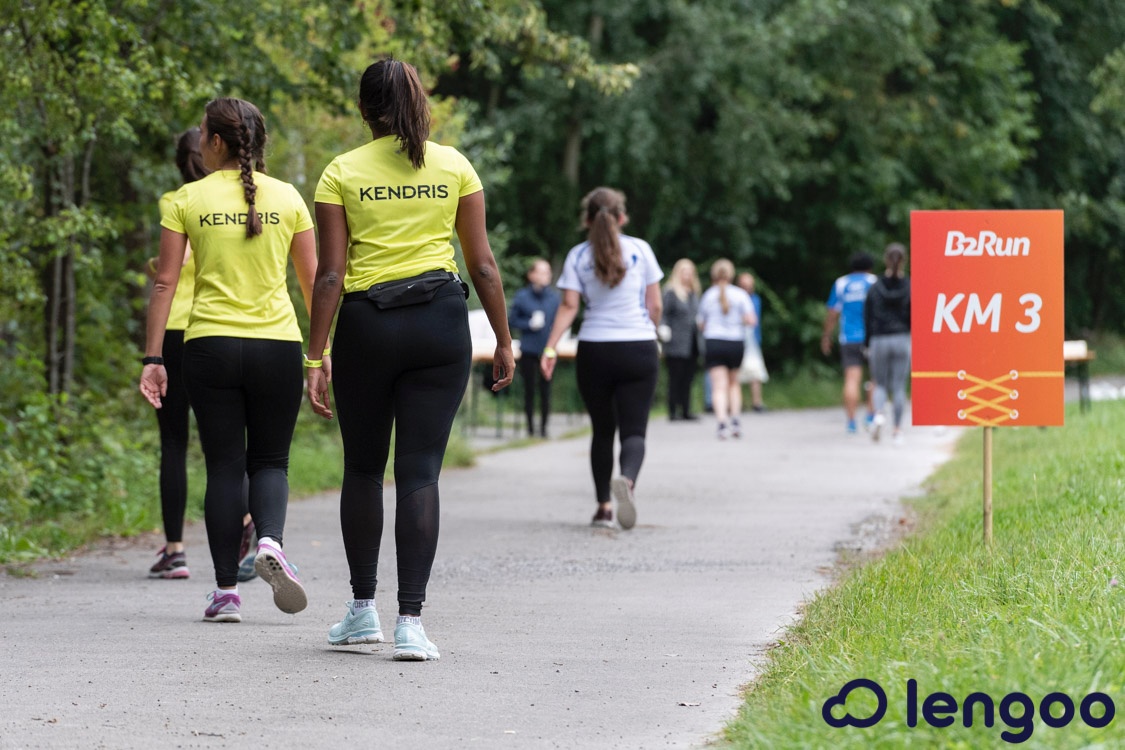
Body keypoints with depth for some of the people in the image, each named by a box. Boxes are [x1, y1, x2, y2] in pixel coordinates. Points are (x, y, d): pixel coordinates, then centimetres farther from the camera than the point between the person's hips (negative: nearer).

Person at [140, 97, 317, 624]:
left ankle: (226, 589, 1)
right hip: (277, 343, 1)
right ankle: (271, 541, -17)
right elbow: (312, 279, 6)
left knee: (224, 465, 5)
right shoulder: (287, 198, 5)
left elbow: (165, 283, -2)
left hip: (210, 344, -1)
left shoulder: (188, 200, 0)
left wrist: (153, 358, 0)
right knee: (270, 460, 12)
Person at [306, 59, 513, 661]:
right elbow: (483, 264, 3)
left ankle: (363, 609, 22)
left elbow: (330, 274, -5)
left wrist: (317, 356, -3)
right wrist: (503, 340, 11)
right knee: (420, 471, -1)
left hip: (366, 324, -1)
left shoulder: (341, 173, 0)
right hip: (440, 321, 1)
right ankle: (410, 621, -9)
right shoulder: (454, 167, 4)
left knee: (362, 468, 15)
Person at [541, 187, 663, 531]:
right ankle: (627, 478, -34)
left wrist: (550, 348, -9)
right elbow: (655, 305, 5)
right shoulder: (639, 249, 2)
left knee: (602, 430, 13)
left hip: (594, 350, 1)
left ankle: (603, 506, 14)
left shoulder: (578, 255, 2)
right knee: (634, 430, -4)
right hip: (639, 348, -1)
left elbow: (569, 306, -7)